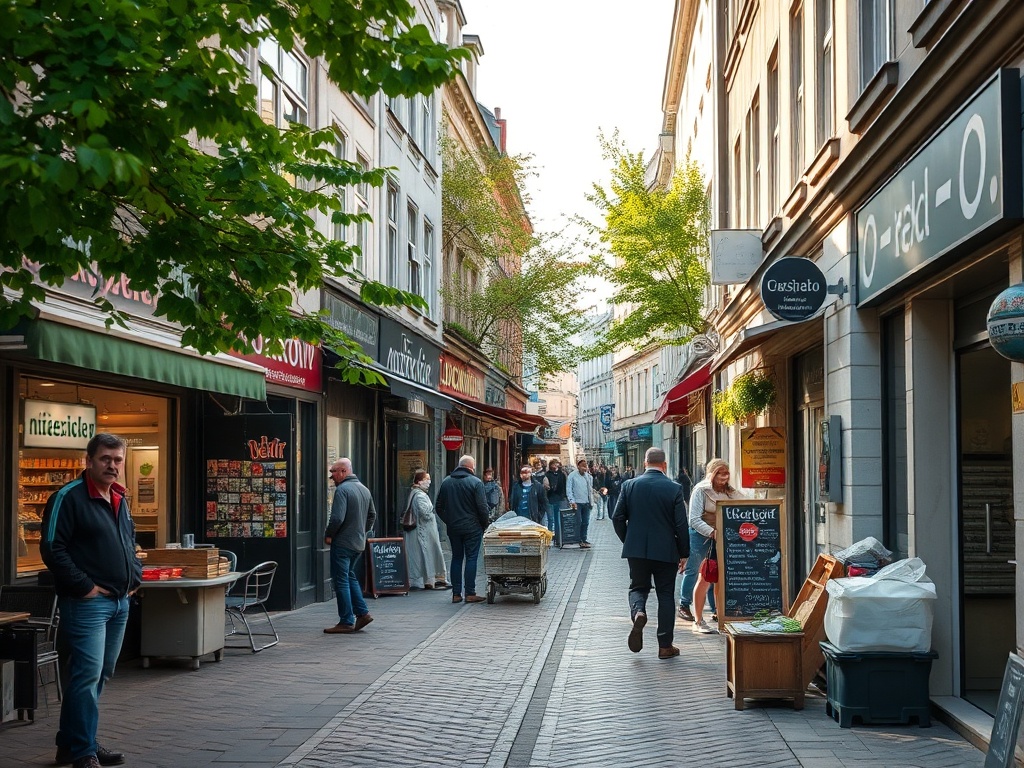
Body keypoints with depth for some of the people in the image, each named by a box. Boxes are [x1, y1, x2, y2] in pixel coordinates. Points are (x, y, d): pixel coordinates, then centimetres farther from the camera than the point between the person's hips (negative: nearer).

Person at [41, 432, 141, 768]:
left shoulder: (119, 500, 15)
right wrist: (84, 586, -18)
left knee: (99, 675, 13)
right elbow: (52, 549, -17)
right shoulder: (69, 497, -11)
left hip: (119, 602, 9)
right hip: (86, 602, -9)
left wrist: (134, 577, 11)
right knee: (87, 674, -10)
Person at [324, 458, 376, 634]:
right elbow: (372, 516, 19)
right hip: (359, 543, 9)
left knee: (341, 580, -1)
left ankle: (346, 622, 1)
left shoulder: (342, 489, -16)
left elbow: (337, 518, -24)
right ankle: (362, 612, 17)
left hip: (343, 542, -9)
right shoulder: (364, 489, 12)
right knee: (350, 575, 21)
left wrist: (328, 535, -10)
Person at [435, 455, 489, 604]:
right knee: (471, 558, 0)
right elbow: (482, 507, -13)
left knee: (456, 558, 11)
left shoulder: (446, 482, 6)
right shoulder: (475, 482, -10)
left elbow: (439, 507, 10)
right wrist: (484, 525, 0)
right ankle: (470, 593, -2)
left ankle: (456, 593, 10)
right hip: (472, 528, -5)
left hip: (453, 528, 5)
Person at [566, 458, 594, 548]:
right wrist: (572, 501, -16)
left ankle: (583, 540, 17)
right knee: (578, 522, -5)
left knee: (585, 522, 8)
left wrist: (591, 501, 11)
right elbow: (569, 490, -7)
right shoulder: (572, 476, -5)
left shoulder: (589, 476, 10)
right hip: (577, 503, -5)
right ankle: (579, 541, -2)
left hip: (586, 503, 5)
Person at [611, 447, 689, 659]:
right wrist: (683, 553, 3)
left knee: (638, 587, 17)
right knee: (665, 595, 8)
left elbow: (617, 518, -1)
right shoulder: (674, 489, -8)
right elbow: (681, 524, -8)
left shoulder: (629, 486, -2)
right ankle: (665, 645, 10)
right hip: (666, 551, -1)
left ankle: (638, 613, -16)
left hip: (636, 549, 1)